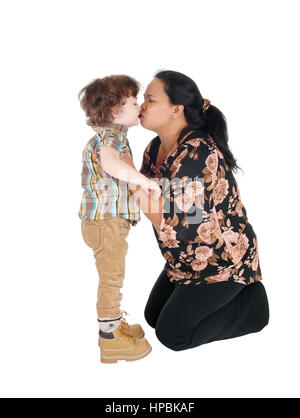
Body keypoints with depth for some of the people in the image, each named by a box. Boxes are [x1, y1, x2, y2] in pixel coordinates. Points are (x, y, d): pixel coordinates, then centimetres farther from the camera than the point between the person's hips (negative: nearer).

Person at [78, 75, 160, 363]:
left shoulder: (111, 135, 16)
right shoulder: (109, 135, -18)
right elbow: (111, 164, -40)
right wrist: (146, 181, -33)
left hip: (112, 220, 10)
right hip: (105, 221, -10)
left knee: (112, 278, 21)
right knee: (111, 279, 0)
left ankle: (114, 324, 37)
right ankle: (110, 340, 13)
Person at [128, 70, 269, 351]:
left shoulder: (195, 152, -30)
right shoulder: (155, 148, -2)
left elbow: (179, 227, -33)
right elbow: (144, 195, 8)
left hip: (223, 259, -9)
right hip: (188, 258, 9)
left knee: (171, 334, -2)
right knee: (153, 316, 18)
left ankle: (251, 305, 10)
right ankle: (229, 294, 25)